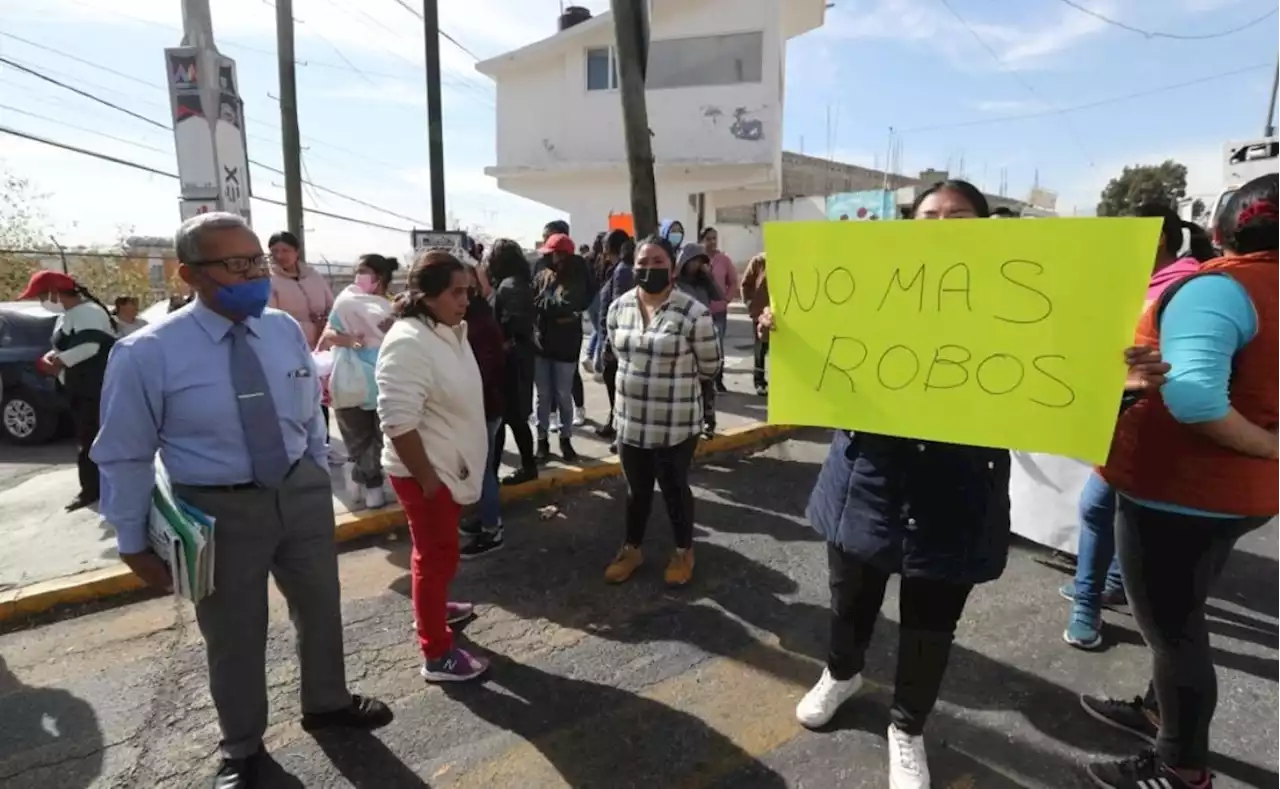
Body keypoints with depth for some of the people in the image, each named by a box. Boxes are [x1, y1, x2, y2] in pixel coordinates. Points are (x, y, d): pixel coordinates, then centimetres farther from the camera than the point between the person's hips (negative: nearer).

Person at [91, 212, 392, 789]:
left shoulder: (286, 330, -6)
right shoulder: (146, 354, -18)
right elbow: (124, 457, -9)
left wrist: (317, 477, 12)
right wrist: (135, 544, -4)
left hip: (301, 492, 4)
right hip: (217, 509, -4)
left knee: (320, 607, 22)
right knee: (233, 636, 17)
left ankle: (326, 703, 53)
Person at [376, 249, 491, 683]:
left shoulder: (449, 331, 6)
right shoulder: (408, 342, -24)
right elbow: (399, 422, -28)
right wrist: (427, 479, -23)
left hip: (448, 465, 9)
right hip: (424, 471, -9)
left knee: (439, 551, 25)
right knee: (436, 556, 2)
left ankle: (432, 607, 47)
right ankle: (437, 655, 16)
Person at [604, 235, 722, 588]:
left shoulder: (693, 313, -16)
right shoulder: (618, 307, 0)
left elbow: (710, 366, -5)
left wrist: (676, 382, 8)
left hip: (676, 423, -4)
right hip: (630, 420, 4)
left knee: (674, 488, 13)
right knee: (637, 489, 20)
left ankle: (684, 552, 36)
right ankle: (632, 549, 40)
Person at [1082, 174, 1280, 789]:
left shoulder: (1218, 289, -21)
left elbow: (1192, 396, -36)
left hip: (1175, 488, -9)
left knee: (1170, 623, 7)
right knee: (1178, 611, 25)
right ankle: (1163, 712, 43)